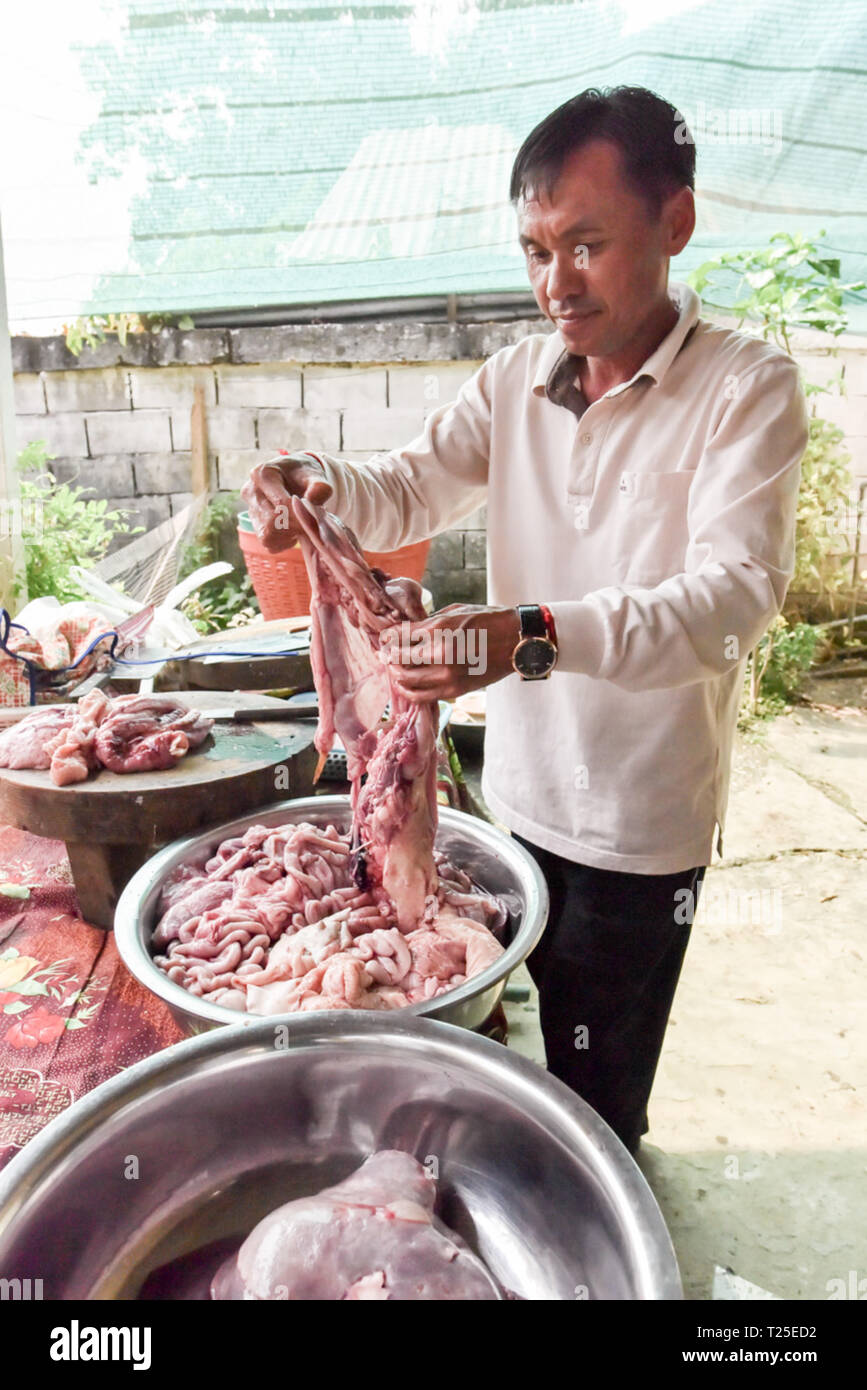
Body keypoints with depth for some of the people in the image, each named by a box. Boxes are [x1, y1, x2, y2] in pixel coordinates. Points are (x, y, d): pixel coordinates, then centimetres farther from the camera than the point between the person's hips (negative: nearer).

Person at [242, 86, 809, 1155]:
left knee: (596, 1100, 12)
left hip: (639, 825, -5)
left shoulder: (748, 388, -13)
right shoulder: (518, 376, 3)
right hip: (516, 793, 5)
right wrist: (322, 484, -24)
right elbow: (409, 491, 0)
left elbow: (736, 593, -26)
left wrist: (537, 637, -42)